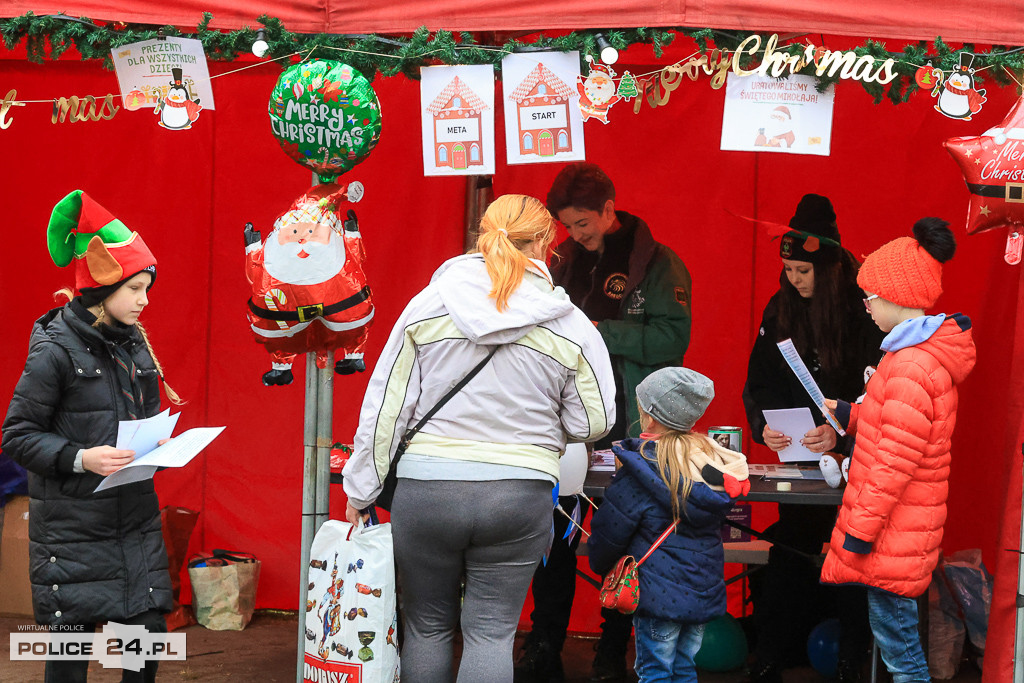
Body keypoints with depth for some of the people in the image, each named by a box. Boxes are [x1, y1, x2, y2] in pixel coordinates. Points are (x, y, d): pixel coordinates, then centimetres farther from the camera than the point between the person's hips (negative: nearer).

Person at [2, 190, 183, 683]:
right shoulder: (56, 351, -11)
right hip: (73, 526, -6)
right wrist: (79, 458, -23)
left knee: (149, 632, 3)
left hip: (135, 517, 6)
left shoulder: (134, 343, 9)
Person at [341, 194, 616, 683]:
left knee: (426, 626, 16)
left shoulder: (427, 306, 0)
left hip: (426, 489, 1)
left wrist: (361, 490, 10)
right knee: (490, 632, 6)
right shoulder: (572, 326, -3)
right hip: (519, 494, -1)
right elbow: (592, 423, 2)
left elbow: (384, 408, 2)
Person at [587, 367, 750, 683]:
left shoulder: (640, 471, -15)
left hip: (660, 594, -6)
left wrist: (599, 565, 13)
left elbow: (609, 532, -7)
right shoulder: (711, 458, 3)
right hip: (705, 592, 6)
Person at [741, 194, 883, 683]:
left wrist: (842, 432, -24)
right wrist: (763, 426, -12)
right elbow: (760, 382, 7)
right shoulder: (780, 310, 5)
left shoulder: (867, 312, -10)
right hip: (798, 456, 4)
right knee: (789, 555, 3)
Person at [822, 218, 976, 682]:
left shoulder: (911, 366, -22)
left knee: (896, 642, -2)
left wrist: (857, 534, -19)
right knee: (895, 634, 16)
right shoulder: (932, 354, 11)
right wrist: (849, 415, 26)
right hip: (902, 532, 10)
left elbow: (894, 463, -23)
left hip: (894, 535, -10)